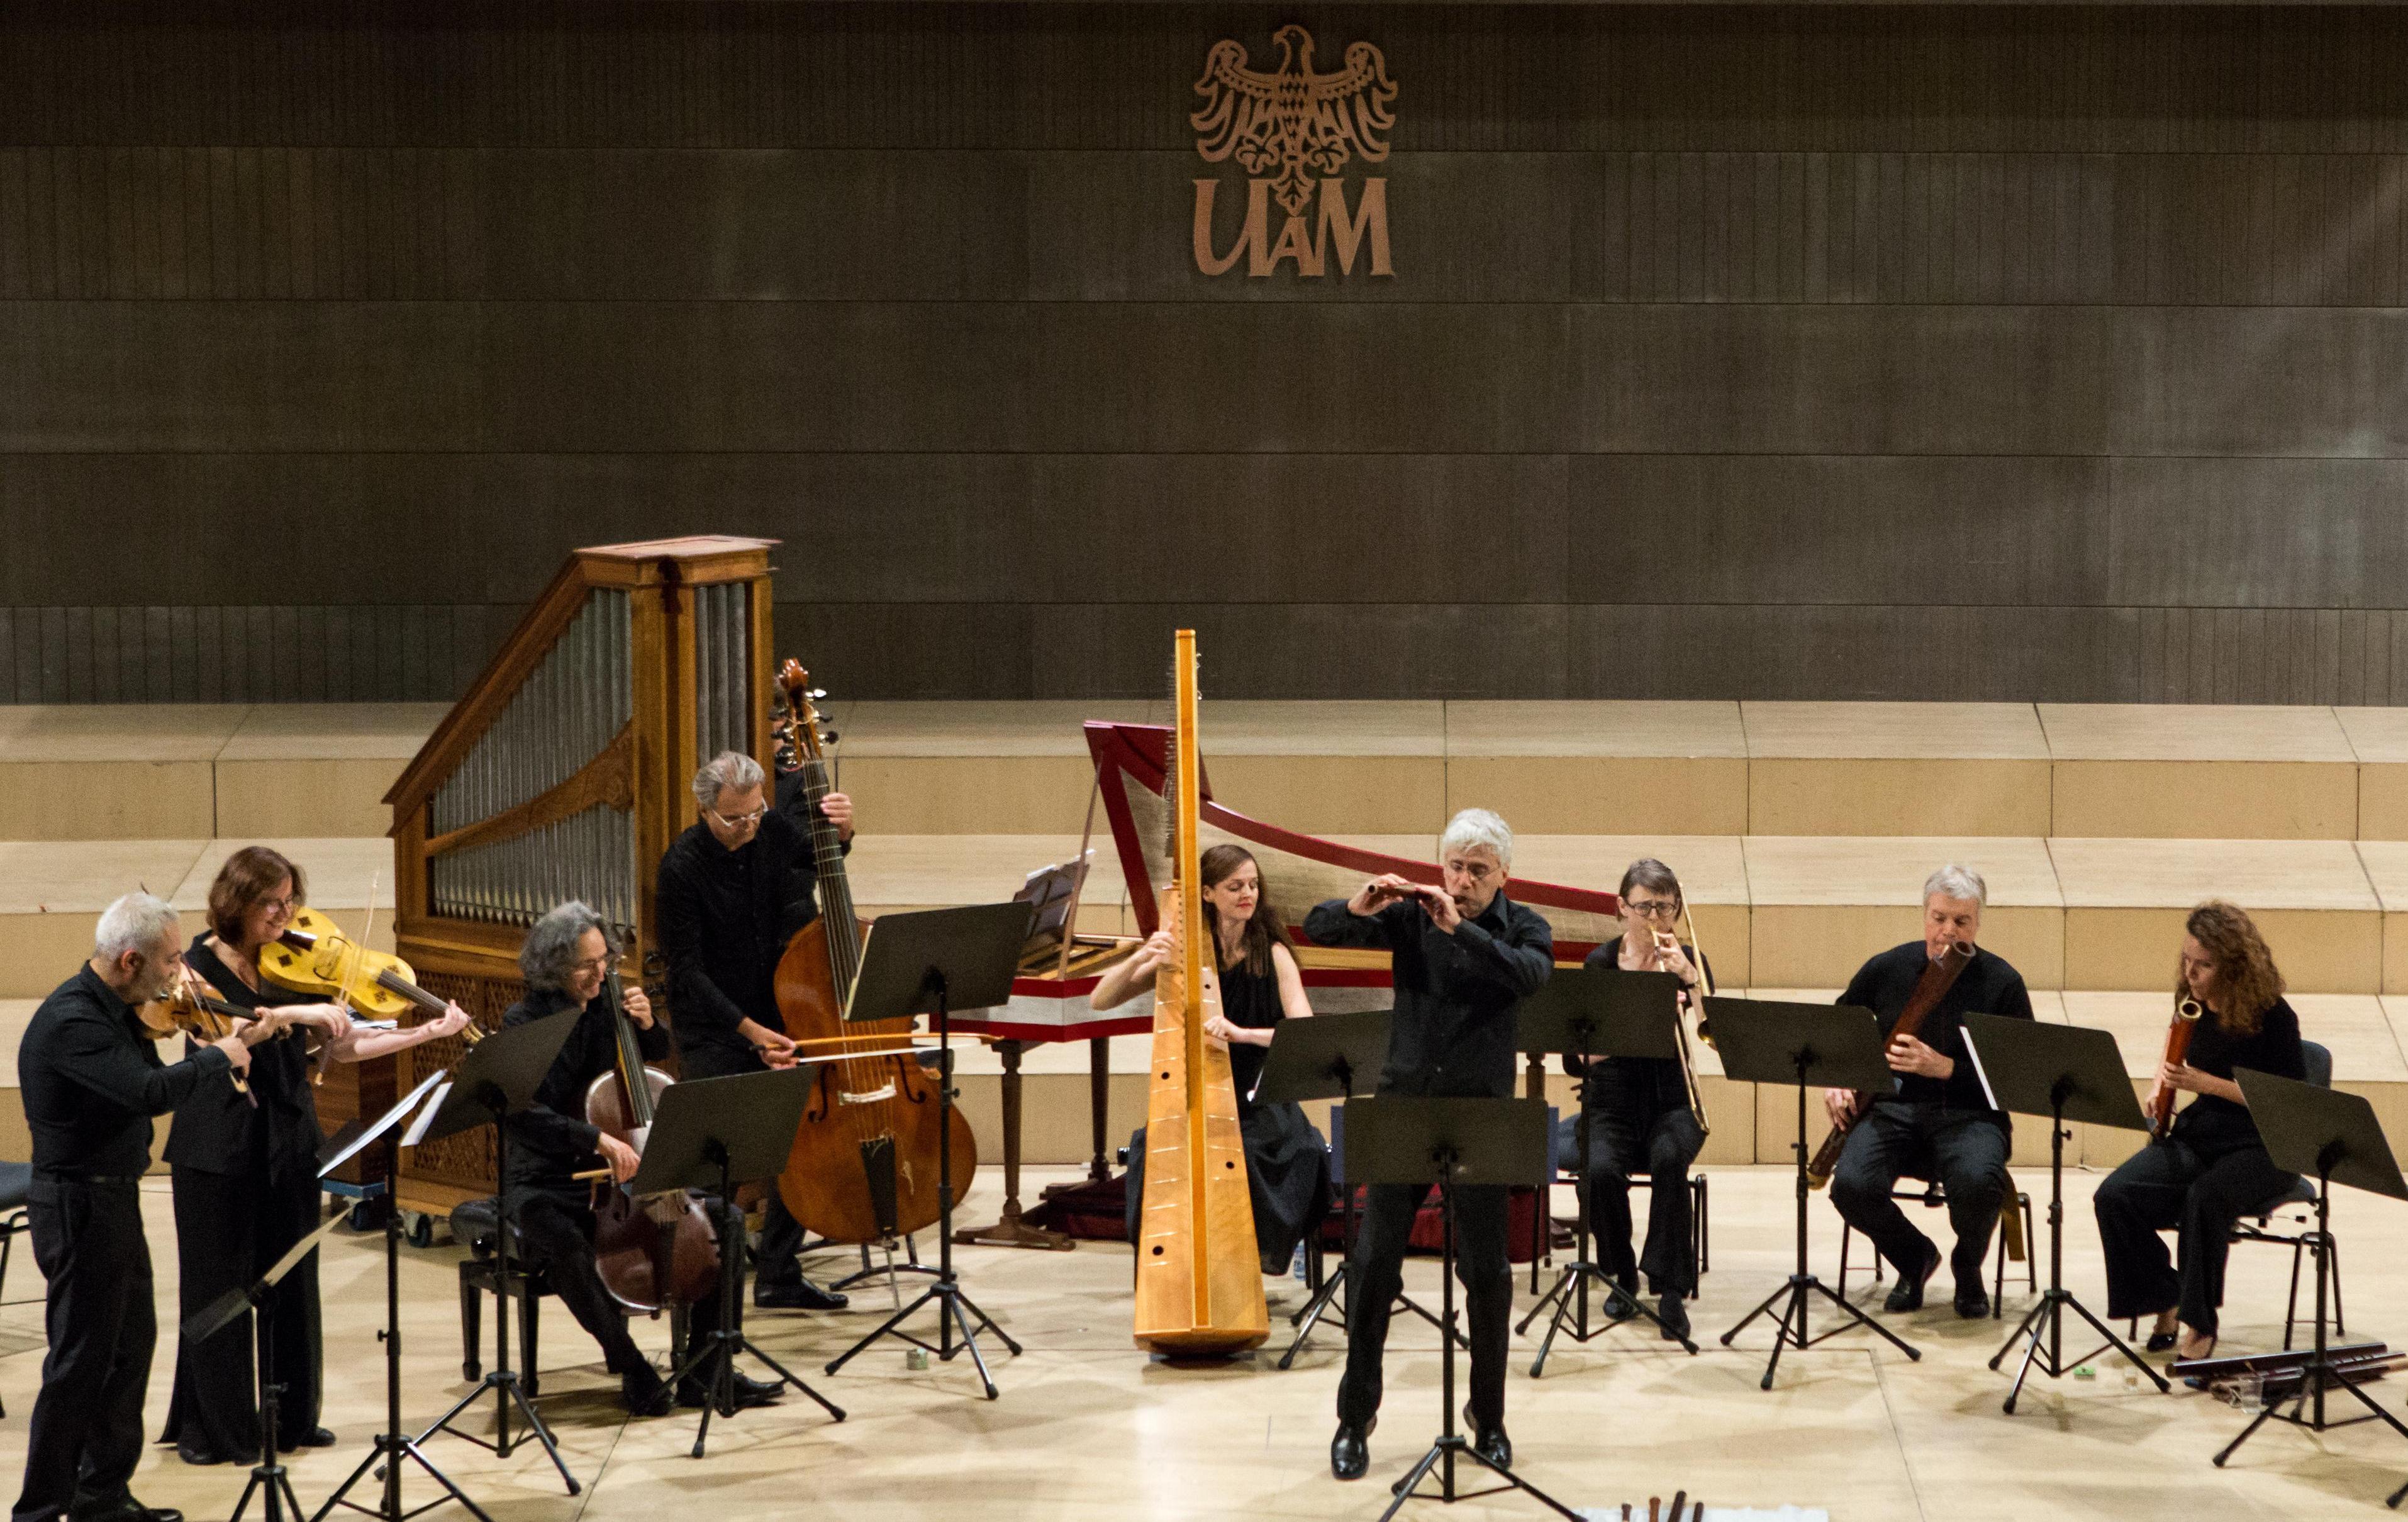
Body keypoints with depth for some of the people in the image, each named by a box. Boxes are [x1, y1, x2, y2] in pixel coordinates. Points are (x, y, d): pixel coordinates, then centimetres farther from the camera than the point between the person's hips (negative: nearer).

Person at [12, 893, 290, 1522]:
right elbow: (151, 1092, -34)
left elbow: (153, 1080, 13)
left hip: (114, 1199, 10)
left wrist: (236, 1044, 2)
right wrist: (218, 1057, -18)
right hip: (79, 1205, -10)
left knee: (131, 1342, 17)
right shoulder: (71, 1021, -24)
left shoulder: (114, 1010, 7)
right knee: (80, 1362, -5)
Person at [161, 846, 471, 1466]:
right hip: (218, 1151, -4)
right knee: (216, 1286, 2)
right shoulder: (199, 966, -7)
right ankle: (211, 1426, 11)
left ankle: (292, 1416, 19)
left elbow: (342, 1047, 6)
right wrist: (296, 1013, -32)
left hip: (289, 1144, 5)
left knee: (292, 1284, 9)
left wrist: (428, 1032, -1)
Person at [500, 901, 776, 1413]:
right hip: (546, 1182, -6)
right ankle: (633, 1369, -24)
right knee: (560, 1238, -39)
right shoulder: (525, 1023, -11)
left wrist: (646, 1025, 1)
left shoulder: (605, 1010, 5)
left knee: (726, 1217, -11)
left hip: (617, 1178, 6)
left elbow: (658, 1058, 25)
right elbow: (525, 1116, -25)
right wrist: (598, 1139, -37)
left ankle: (706, 1372, -7)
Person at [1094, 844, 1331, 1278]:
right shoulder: (1181, 948, 3)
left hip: (1258, 1106, 0)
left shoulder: (1273, 953, 0)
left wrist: (1243, 1033, -31)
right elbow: (1100, 1001, -3)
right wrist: (1141, 959, -23)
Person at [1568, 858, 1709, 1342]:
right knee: (1602, 1169, -32)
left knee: (1669, 1158, -34)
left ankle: (1670, 1289, -26)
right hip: (1613, 1101, 0)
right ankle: (1621, 1273, -5)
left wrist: (1689, 977, -25)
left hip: (1671, 1099, 0)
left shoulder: (1688, 962, 4)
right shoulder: (1601, 964, 2)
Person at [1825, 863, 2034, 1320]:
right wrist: (1833, 1080, 3)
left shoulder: (2002, 983, -1)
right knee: (1852, 1187, -29)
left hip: (1970, 1114, -2)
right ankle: (1914, 1257, 6)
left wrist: (1945, 1067, -19)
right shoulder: (1886, 969, 6)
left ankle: (1968, 1268, 1)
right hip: (1894, 1107, 2)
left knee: (1976, 1183, -37)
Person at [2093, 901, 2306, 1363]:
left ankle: (2199, 1324, -21)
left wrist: (2206, 1083, -24)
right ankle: (2165, 1303, -2)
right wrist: (2161, 1084, 0)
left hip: (2262, 1150, -6)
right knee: (2114, 1197, -19)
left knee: (2205, 1198, -37)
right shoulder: (2193, 1006, 3)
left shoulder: (2271, 1016, -15)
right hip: (2198, 1135, 6)